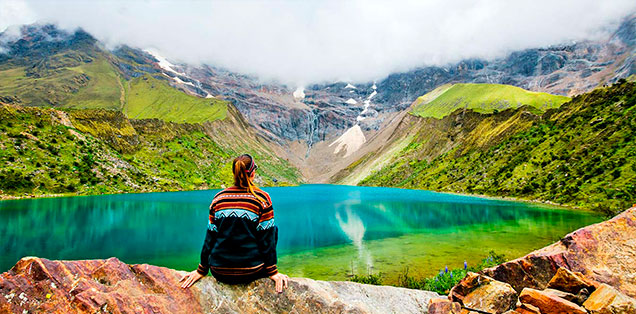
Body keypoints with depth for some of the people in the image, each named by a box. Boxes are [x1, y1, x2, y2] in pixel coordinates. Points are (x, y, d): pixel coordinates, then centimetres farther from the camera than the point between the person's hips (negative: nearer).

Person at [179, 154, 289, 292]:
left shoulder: (218, 198, 2)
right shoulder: (262, 198, -8)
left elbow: (210, 237, 4)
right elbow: (267, 238, -8)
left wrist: (201, 270, 13)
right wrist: (272, 272, -1)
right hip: (251, 273, -4)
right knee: (274, 229, 20)